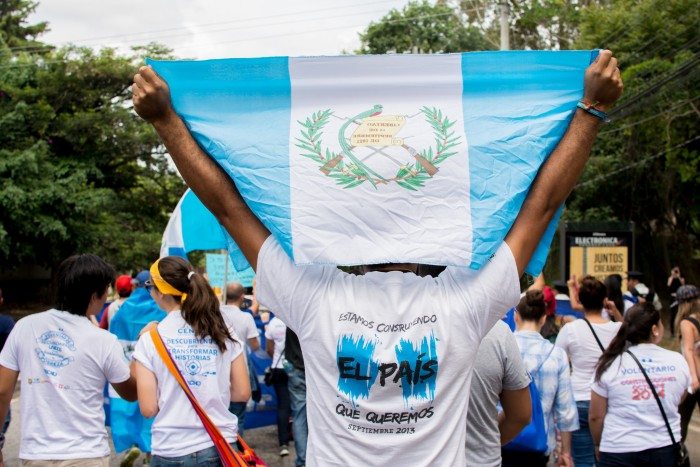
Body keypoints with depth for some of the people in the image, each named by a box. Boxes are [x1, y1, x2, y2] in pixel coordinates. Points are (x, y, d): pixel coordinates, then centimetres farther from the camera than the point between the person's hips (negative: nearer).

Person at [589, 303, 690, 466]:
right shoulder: (678, 361, -3)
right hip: (666, 449, 2)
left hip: (619, 452, -2)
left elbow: (596, 416, -3)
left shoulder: (610, 364, -9)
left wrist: (598, 445, 14)